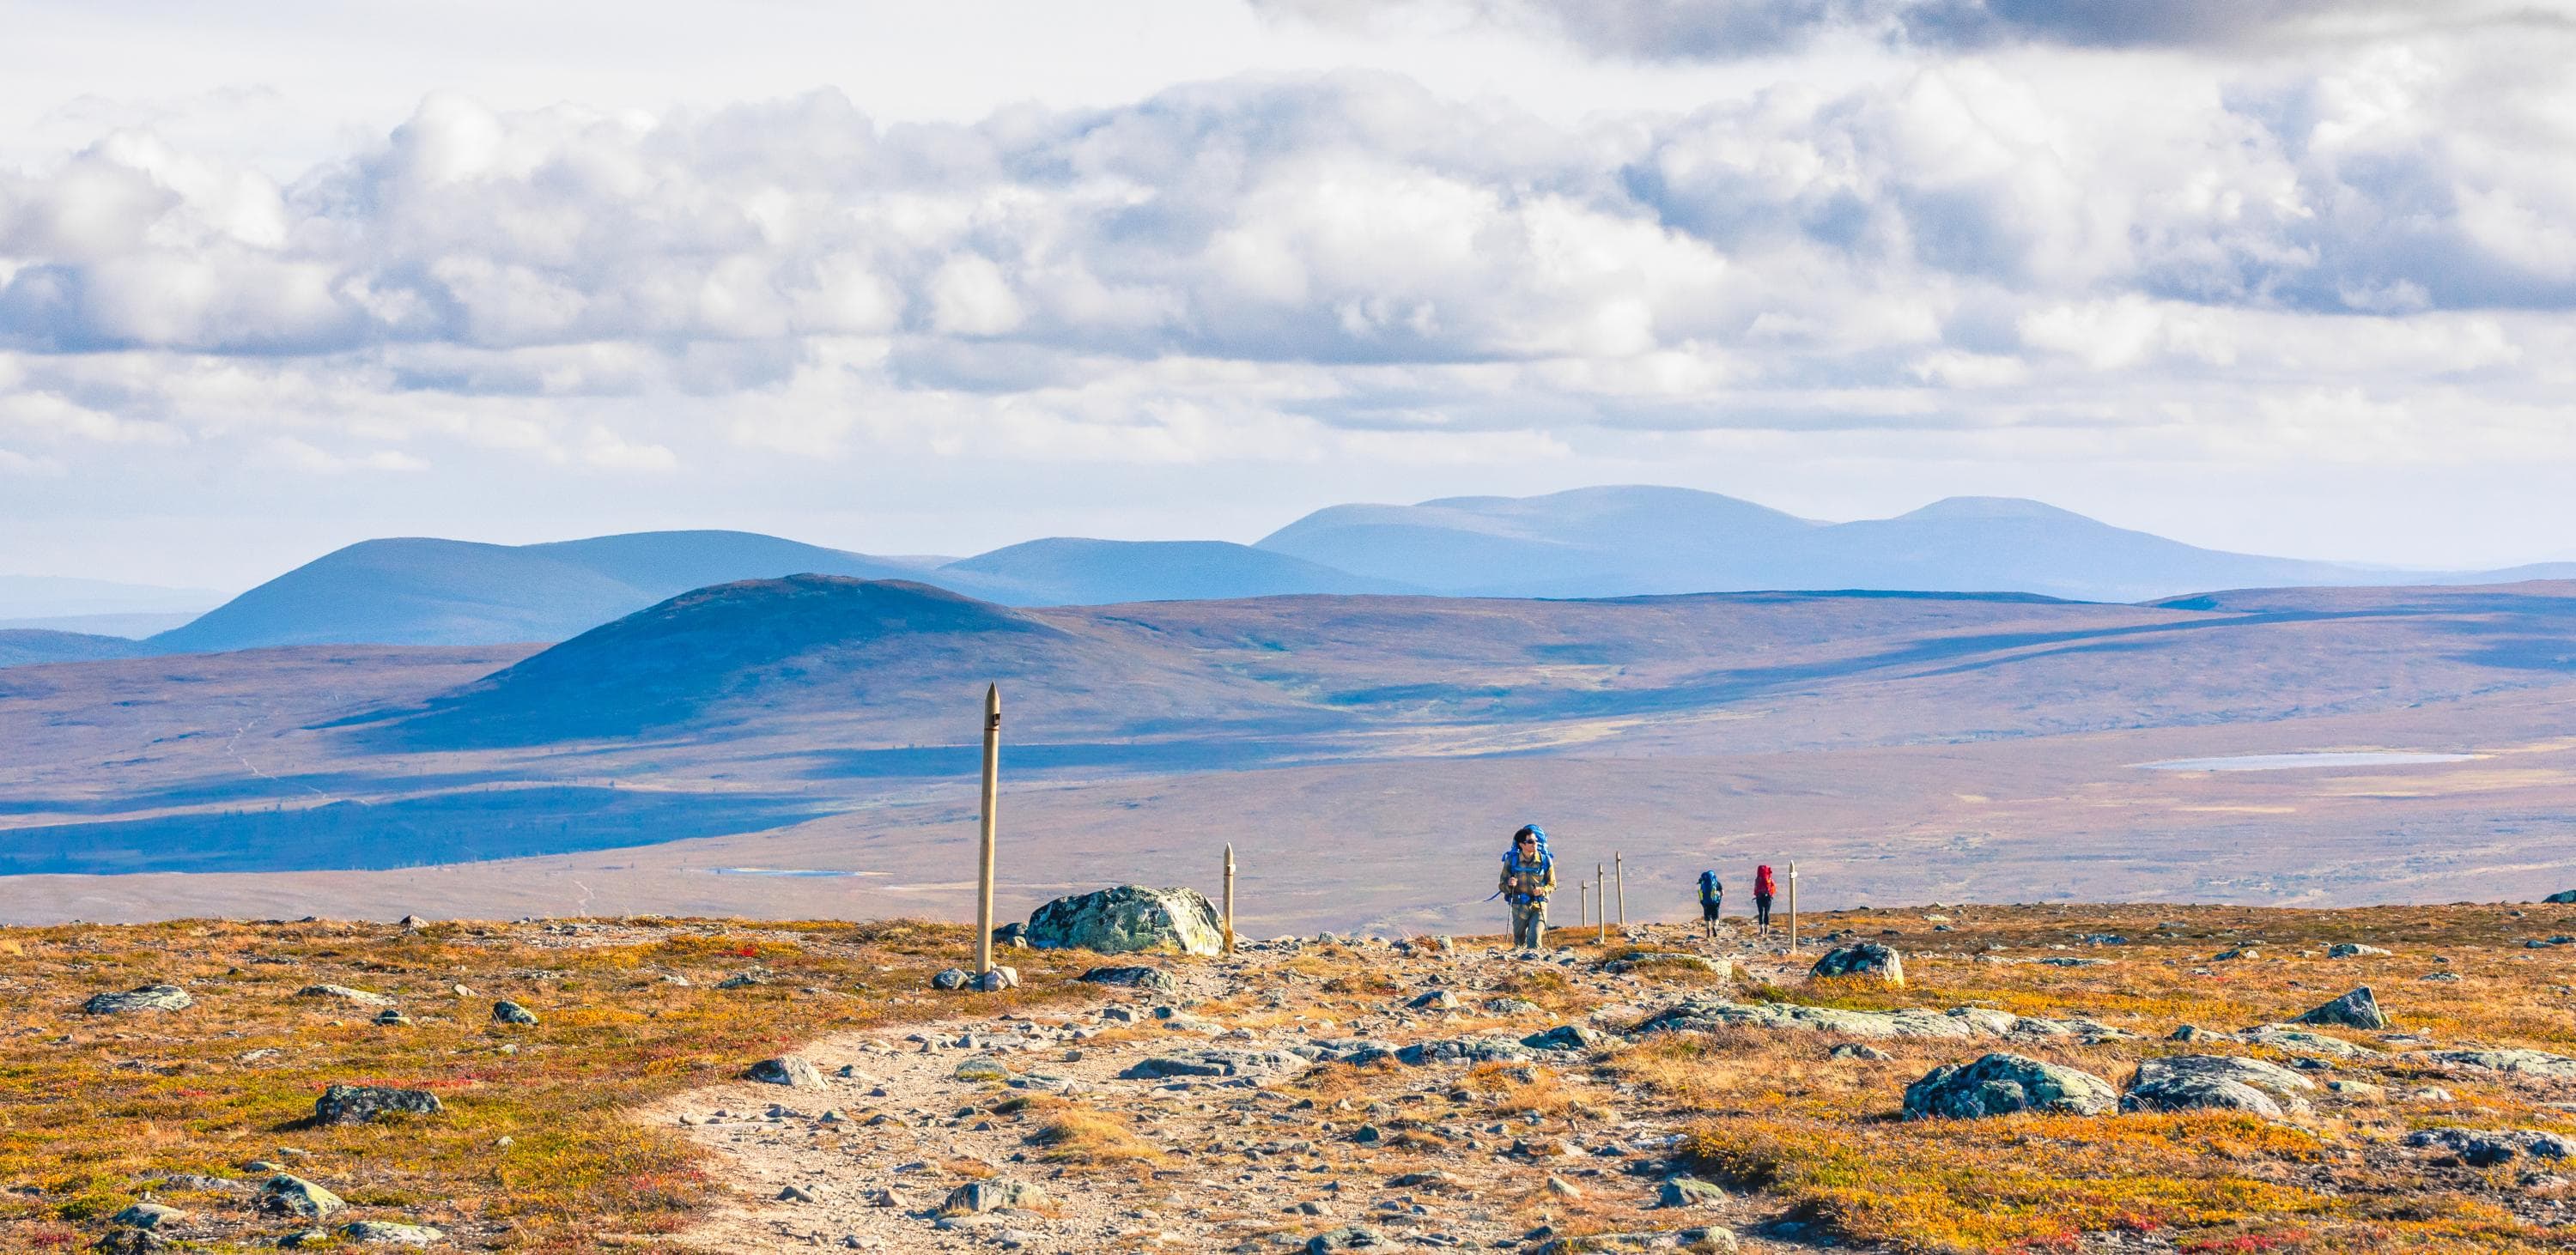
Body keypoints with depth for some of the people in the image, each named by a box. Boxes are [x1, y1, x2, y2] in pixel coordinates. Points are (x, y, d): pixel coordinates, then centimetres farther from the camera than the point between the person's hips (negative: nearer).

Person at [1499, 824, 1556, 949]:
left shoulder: (1545, 860, -5)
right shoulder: (1511, 860, -5)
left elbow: (1552, 885, 4)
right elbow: (1503, 886, 1)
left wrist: (1543, 890, -17)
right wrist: (1509, 884, -23)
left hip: (1538, 906, -1)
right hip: (1519, 907, 1)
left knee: (1535, 940, -17)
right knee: (1519, 941, 15)